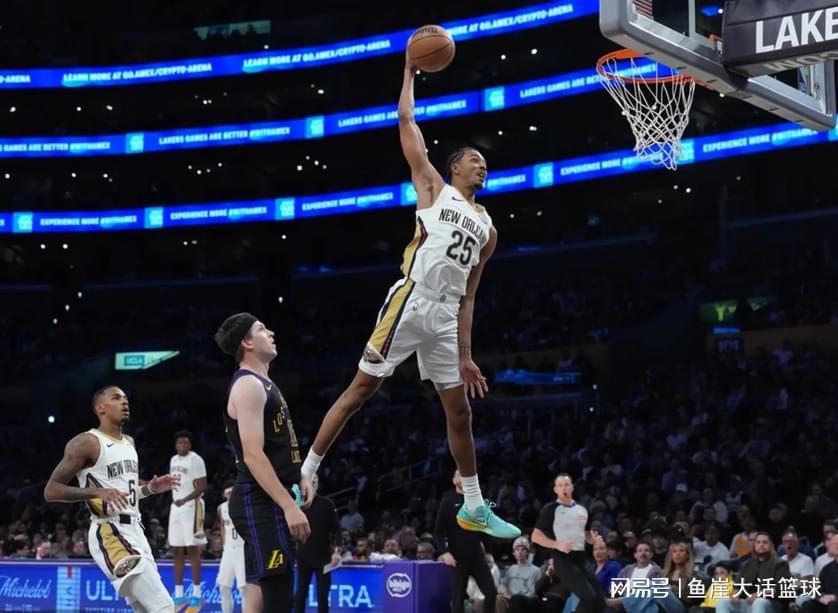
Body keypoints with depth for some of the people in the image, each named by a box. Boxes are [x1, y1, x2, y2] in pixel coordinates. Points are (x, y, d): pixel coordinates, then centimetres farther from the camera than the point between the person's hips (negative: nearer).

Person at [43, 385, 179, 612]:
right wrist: (98, 492, -25)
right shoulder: (86, 442, -9)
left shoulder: (129, 442, 16)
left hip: (134, 531, 9)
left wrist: (150, 488, 9)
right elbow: (51, 491, -13)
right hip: (110, 534, -9)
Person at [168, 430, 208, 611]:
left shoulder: (196, 460, -10)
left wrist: (185, 500, -25)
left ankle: (196, 595, -4)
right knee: (177, 551, 7)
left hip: (192, 507, -8)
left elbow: (202, 487, -15)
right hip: (175, 508, 8)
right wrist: (174, 502, 15)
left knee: (193, 550, -7)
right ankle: (178, 595, 11)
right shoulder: (173, 460, 14)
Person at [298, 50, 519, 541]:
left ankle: (475, 508, 18)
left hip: (444, 317, 6)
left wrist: (466, 356, 15)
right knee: (360, 390, -8)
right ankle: (305, 474, -3)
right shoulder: (434, 187, 10)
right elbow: (407, 122, 4)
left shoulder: (487, 228, 22)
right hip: (411, 303, -6)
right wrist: (411, 70, 10)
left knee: (460, 412, 9)